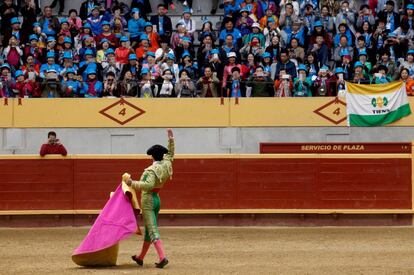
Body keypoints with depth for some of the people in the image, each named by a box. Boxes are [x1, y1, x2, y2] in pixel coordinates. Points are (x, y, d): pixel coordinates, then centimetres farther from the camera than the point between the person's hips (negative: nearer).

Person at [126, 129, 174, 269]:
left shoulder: (152, 170, -19)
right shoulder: (166, 165, 3)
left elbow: (148, 185, -34)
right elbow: (170, 154, 24)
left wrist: (133, 183, -28)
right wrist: (171, 139, 23)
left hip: (147, 200, -9)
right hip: (156, 200, 9)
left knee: (153, 230, -13)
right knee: (149, 229, 17)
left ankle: (162, 257, -27)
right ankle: (140, 257, 29)